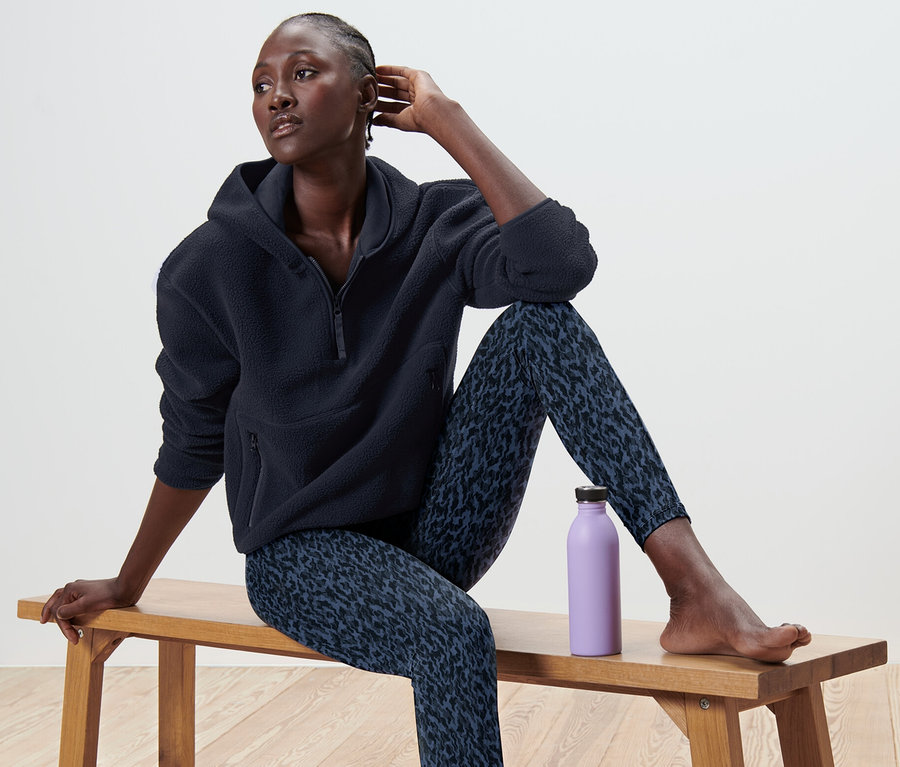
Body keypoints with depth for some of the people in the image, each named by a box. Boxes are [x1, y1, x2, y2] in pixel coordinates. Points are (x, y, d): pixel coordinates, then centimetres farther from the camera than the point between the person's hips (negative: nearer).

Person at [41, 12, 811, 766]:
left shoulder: (434, 225, -6)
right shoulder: (213, 267, -10)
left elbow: (561, 263, -28)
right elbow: (193, 445, 3)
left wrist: (446, 118, -19)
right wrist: (127, 587, 13)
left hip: (432, 531, 3)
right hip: (304, 553, -2)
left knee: (537, 321, -20)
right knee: (454, 635, -37)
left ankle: (696, 588, -30)